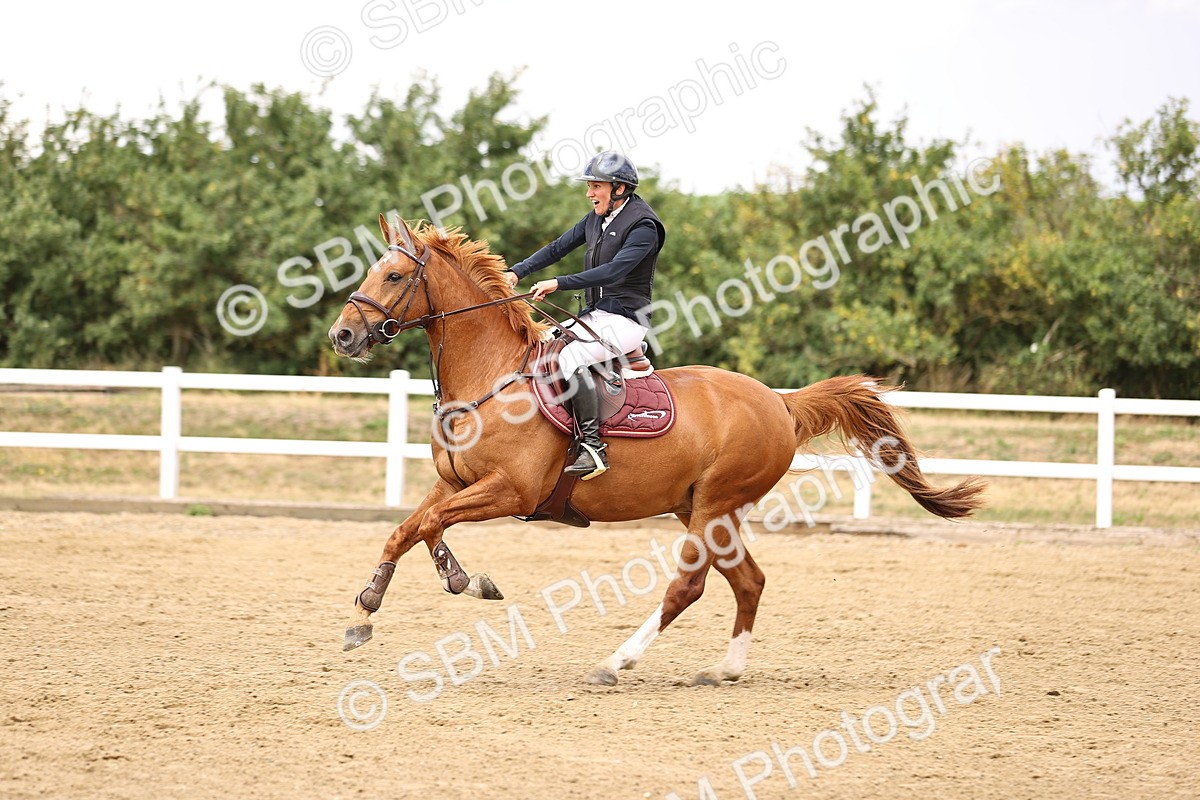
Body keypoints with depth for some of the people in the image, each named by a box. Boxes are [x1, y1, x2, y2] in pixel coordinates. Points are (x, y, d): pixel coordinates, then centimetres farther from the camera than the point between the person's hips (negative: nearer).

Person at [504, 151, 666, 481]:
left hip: (625, 320, -9)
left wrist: (558, 284, -31)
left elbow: (614, 270, -26)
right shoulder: (596, 219, 11)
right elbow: (558, 248, 16)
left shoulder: (643, 226, -15)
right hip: (594, 316, 9)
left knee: (571, 358, -30)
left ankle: (593, 447, -30)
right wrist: (518, 272, 2)